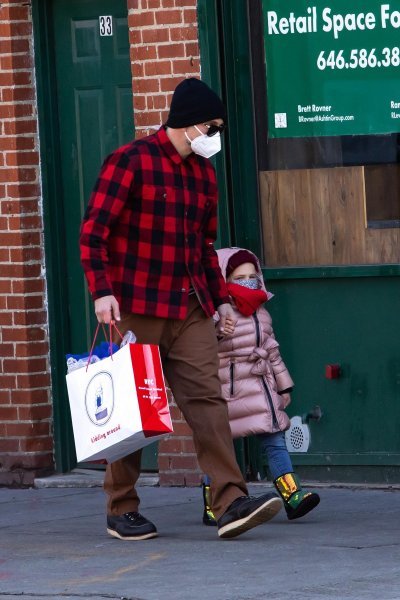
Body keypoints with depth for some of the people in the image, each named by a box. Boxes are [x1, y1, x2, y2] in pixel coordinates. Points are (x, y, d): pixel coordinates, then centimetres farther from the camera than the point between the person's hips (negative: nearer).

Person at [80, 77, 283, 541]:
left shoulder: (203, 172, 15)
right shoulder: (131, 161, -7)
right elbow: (93, 231, -11)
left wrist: (219, 297, 18)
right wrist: (102, 290, -20)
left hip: (191, 311, 6)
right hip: (137, 310, -6)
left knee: (207, 398, -6)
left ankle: (231, 503, -14)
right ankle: (121, 511, 11)